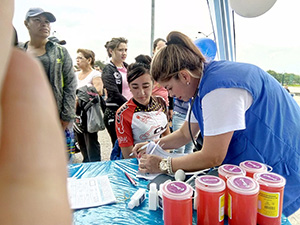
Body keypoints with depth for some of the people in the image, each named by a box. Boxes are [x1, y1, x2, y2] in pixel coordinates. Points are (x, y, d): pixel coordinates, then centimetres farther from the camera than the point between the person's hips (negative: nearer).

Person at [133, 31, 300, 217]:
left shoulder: (219, 89, -29)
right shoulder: (205, 82, 4)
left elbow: (212, 158, -25)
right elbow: (185, 134, 13)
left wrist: (163, 165, -15)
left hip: (280, 166, -9)